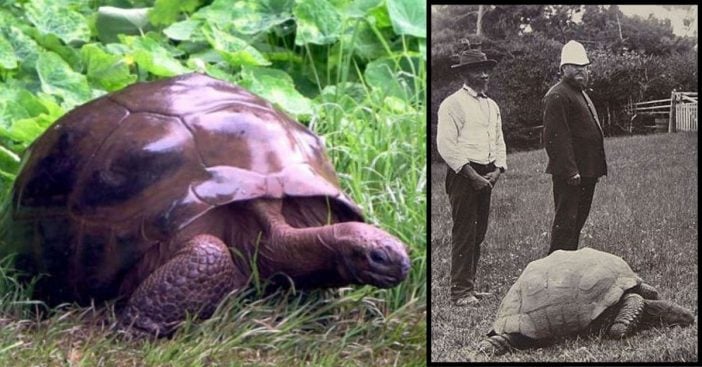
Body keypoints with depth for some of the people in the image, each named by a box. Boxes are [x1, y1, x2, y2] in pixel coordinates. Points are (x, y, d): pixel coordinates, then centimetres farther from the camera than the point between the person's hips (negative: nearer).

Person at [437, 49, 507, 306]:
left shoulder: (492, 106, 18)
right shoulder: (453, 104, -7)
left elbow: (499, 142, 20)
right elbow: (446, 146, -14)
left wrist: (497, 170, 2)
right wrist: (473, 175, -16)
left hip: (486, 176, 8)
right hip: (463, 174, -7)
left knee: (479, 232, 10)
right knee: (464, 232, -8)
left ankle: (469, 286, 18)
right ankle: (460, 292, -5)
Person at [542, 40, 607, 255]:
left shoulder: (581, 94, 21)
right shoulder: (557, 96, -13)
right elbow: (556, 137, -20)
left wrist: (597, 169, 21)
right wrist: (570, 170, -24)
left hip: (586, 172, 10)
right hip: (569, 173, -10)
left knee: (578, 220, 15)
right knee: (566, 221, -7)